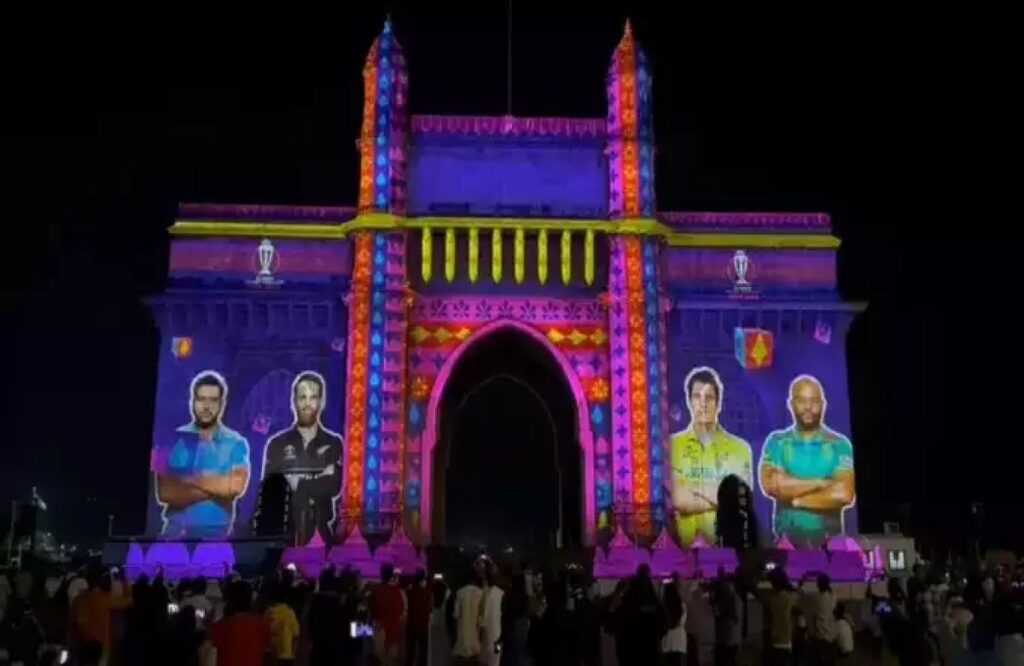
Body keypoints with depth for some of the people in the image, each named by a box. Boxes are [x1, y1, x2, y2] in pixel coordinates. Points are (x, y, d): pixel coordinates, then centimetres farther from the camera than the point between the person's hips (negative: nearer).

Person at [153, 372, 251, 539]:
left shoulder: (236, 444, 1)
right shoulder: (173, 440, 0)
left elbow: (234, 487, -13)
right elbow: (165, 493, -8)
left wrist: (186, 481, -8)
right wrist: (213, 489, -13)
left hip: (218, 533, 0)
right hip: (176, 532, 0)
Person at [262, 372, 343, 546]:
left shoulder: (334, 443, 6)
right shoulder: (277, 444, 6)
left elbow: (334, 486, -7)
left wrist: (296, 484, -6)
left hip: (321, 533, 0)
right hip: (285, 532, 0)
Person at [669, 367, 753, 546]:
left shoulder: (741, 448, 5)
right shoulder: (673, 445, 2)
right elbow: (678, 501, -5)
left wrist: (693, 490, -5)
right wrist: (722, 497, -2)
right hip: (685, 541, -1)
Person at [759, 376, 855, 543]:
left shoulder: (840, 445, 0)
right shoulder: (776, 442, 2)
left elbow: (843, 494, -13)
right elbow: (771, 485, -13)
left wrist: (795, 500, -9)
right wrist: (820, 483, -13)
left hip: (828, 539, 0)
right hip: (785, 538, 0)